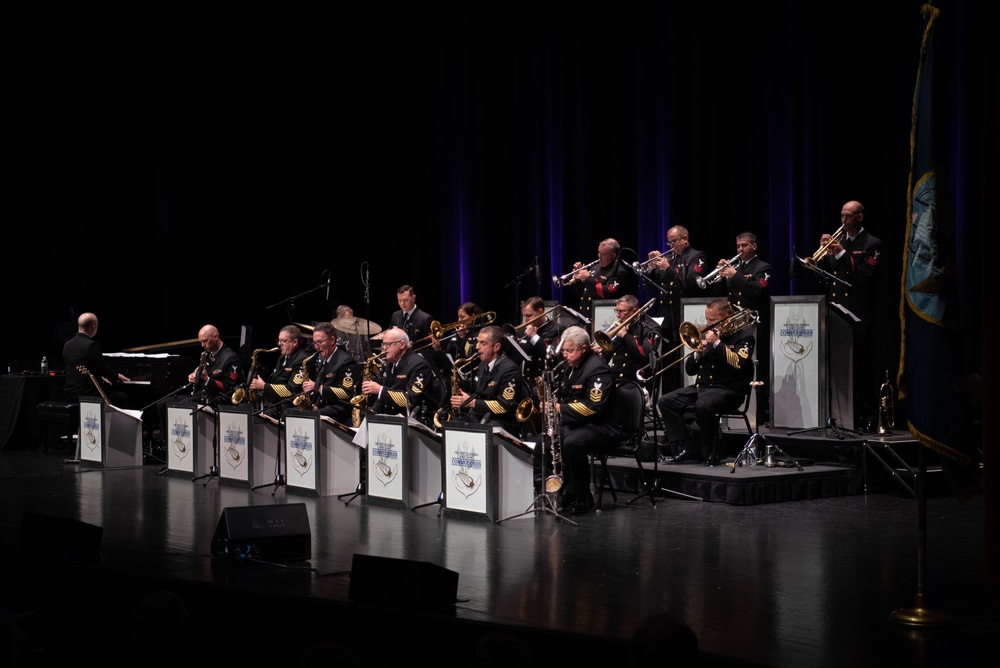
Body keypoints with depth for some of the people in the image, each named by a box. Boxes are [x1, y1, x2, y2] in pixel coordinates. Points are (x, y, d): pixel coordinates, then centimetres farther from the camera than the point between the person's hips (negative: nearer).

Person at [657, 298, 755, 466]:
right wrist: (697, 354, -2)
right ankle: (686, 449, -13)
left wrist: (716, 342, -18)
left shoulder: (742, 338, 0)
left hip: (728, 390, -7)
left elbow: (739, 364, -20)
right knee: (665, 402, -11)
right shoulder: (706, 336, 19)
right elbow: (690, 370, 19)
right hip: (701, 387, 8)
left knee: (702, 405, -38)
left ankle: (708, 454, -20)